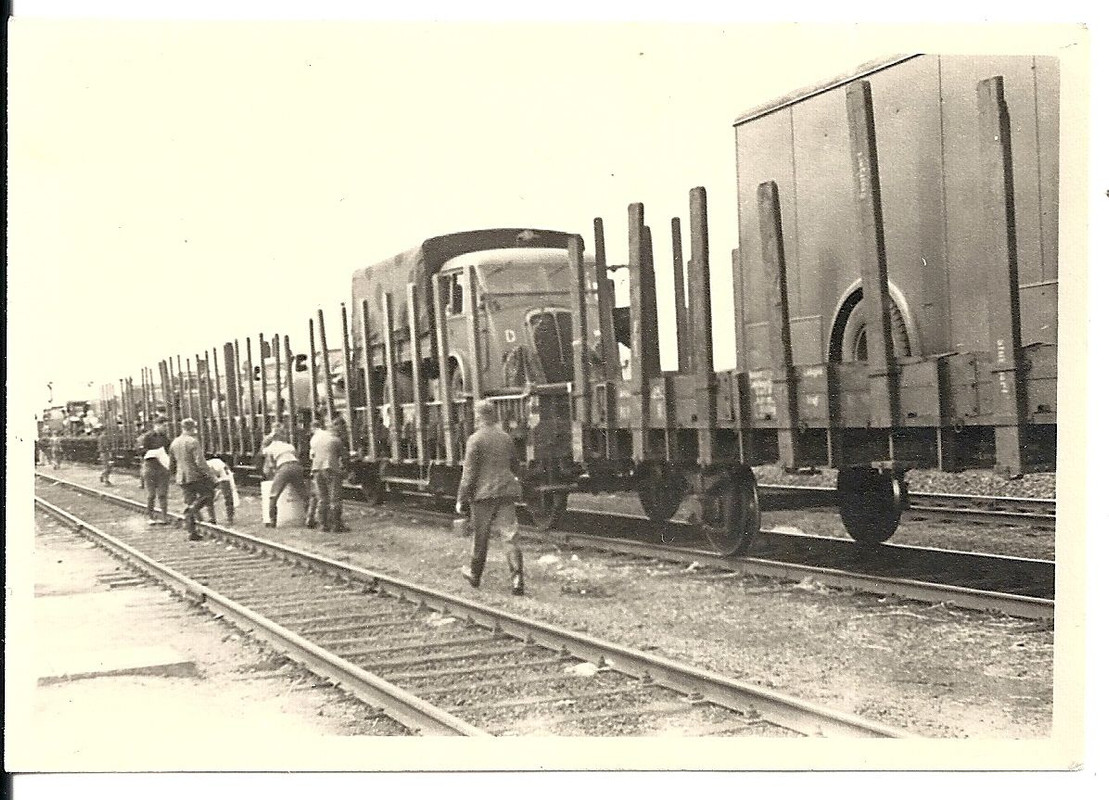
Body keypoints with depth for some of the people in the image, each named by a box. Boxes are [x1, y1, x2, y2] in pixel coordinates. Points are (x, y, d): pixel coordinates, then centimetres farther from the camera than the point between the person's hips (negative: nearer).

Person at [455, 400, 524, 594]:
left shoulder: (475, 440, -9)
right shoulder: (506, 438, 6)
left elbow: (469, 472, -10)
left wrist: (461, 498, -5)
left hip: (483, 493, -3)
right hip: (507, 491, 3)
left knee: (480, 536, 12)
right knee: (510, 535, 0)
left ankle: (475, 575, 28)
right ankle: (517, 577, -13)